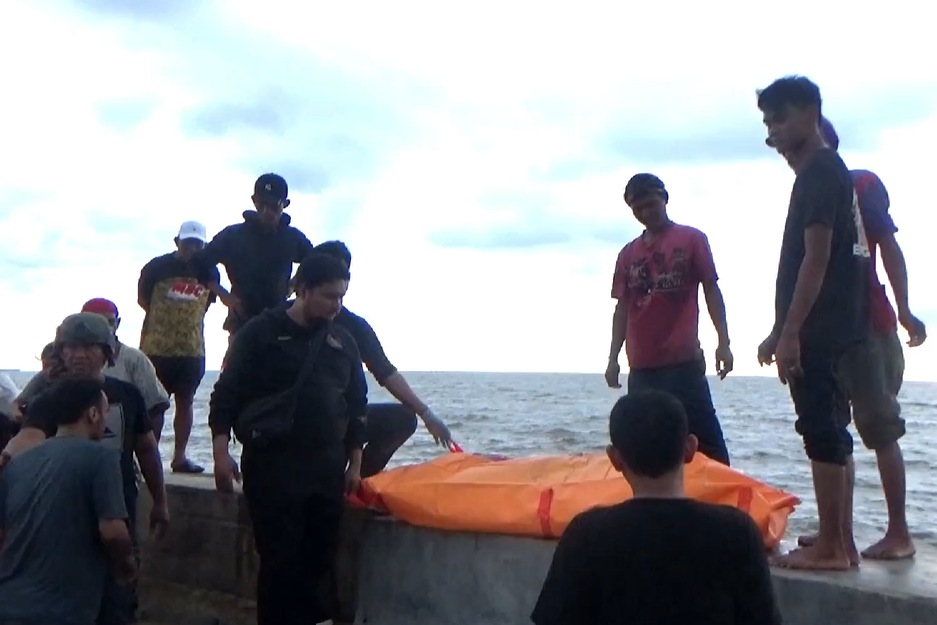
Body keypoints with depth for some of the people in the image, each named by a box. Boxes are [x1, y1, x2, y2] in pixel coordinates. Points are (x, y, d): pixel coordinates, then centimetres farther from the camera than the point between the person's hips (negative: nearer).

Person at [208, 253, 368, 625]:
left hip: (328, 466, 5)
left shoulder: (343, 342, 11)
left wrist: (354, 464, 13)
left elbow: (356, 406, 17)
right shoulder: (261, 333, -2)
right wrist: (221, 452, -12)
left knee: (321, 558, 9)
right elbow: (226, 394, -3)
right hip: (272, 463, -4)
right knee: (280, 560, -2)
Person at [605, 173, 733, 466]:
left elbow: (711, 290, 2)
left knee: (707, 441, -5)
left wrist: (723, 342, -7)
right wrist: (613, 358, 8)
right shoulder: (628, 254, 13)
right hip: (641, 365, 4)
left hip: (684, 360, -4)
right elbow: (622, 307, 14)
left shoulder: (692, 239, 5)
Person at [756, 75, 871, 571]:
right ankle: (841, 543, 19)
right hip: (833, 329, 10)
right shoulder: (826, 172, 20)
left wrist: (790, 333, -21)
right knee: (831, 432, 12)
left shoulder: (820, 172, -10)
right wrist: (781, 332, 23)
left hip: (820, 328, -10)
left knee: (822, 432, -7)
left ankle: (829, 547, -1)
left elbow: (816, 259, -18)